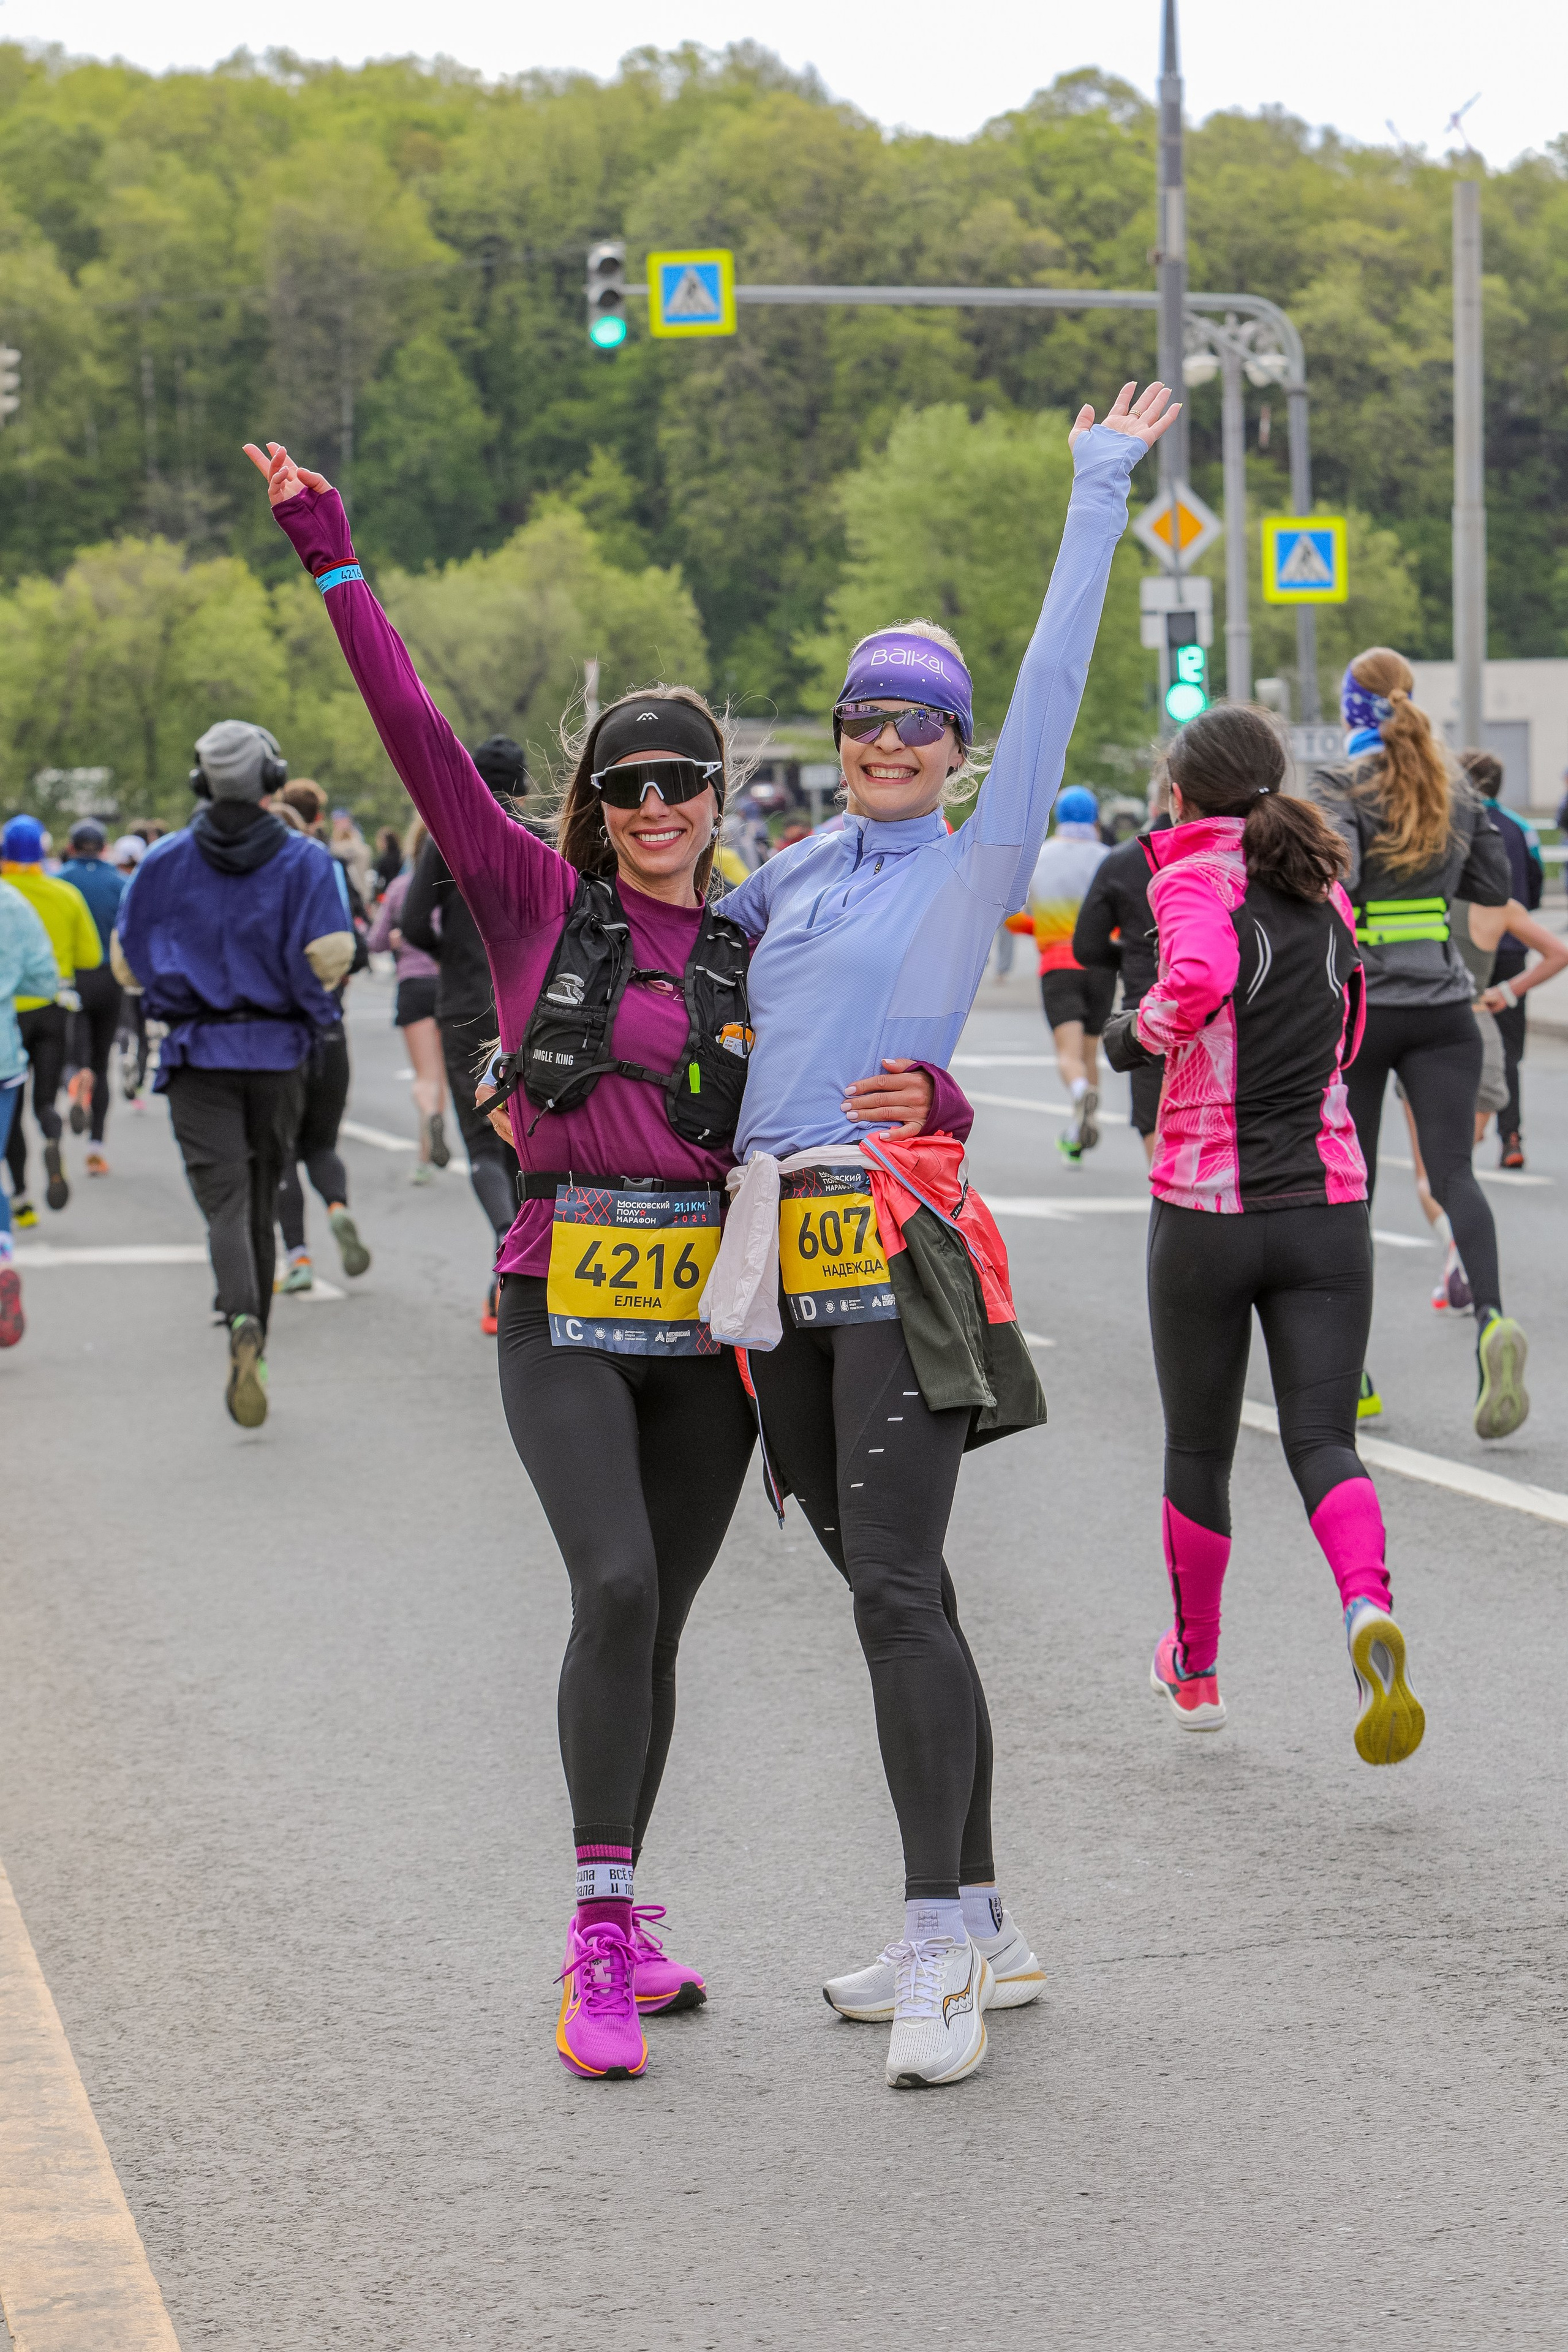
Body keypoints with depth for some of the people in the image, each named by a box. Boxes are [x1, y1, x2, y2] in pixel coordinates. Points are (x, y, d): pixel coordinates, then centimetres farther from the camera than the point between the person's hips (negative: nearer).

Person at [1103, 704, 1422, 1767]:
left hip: (1206, 1210, -4)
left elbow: (1197, 981, -30)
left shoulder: (1197, 876, -8)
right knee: (1323, 1439, 0)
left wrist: (1140, 1030, -11)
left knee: (1200, 1445, 14)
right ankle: (1370, 1611, -30)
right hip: (1328, 1202, 4)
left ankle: (1196, 1667, 31)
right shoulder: (1324, 889, 11)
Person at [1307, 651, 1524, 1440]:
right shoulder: (1455, 786, 9)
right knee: (1453, 1171, -5)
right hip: (1443, 1006, 3)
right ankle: (1491, 1318, -33)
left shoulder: (1340, 785, -6)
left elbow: (1332, 873, -22)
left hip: (1357, 1008, -3)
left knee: (1348, 1186, 8)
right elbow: (1495, 887, 16)